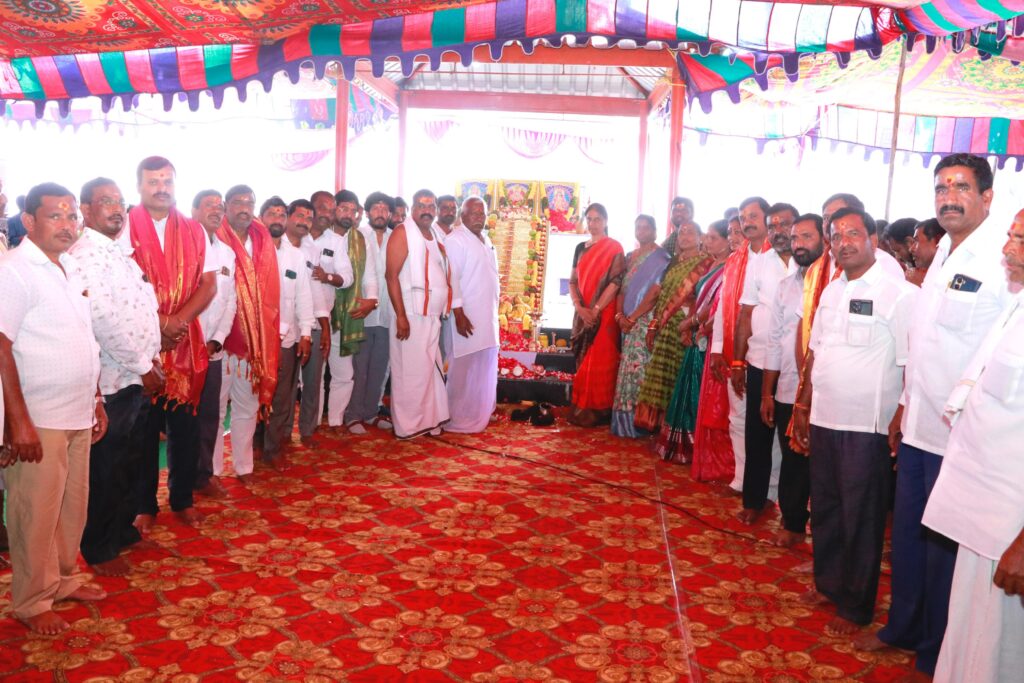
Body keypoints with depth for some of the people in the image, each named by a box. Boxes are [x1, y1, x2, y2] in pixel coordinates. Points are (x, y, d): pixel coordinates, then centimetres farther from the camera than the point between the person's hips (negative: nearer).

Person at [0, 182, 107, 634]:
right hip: (37, 420, -7)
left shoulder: (71, 269, 10)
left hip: (78, 415, 7)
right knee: (36, 513, 5)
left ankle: (64, 580, 33)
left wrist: (97, 400, 17)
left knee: (73, 506, 16)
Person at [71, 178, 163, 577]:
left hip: (139, 378, 9)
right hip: (112, 381, -8)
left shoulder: (121, 252, 13)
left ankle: (125, 532, 35)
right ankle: (99, 551, 20)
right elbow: (103, 320, -22)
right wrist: (143, 368, -16)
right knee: (105, 470, 5)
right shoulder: (85, 256, -15)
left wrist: (152, 359, 8)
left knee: (130, 464, 19)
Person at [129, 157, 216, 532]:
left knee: (185, 425, 7)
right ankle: (144, 504, 17)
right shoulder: (123, 228, -1)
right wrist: (155, 326, -14)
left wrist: (178, 320, -12)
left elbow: (208, 284, 4)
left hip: (185, 343, 3)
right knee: (144, 426, 5)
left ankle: (182, 498, 22)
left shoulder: (194, 231, 9)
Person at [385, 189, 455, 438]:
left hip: (433, 317, 7)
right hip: (412, 315, -7)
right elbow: (391, 275, -13)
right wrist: (401, 316, -18)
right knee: (411, 372, -3)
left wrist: (455, 310, 13)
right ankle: (408, 427, 7)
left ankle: (429, 421, 22)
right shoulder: (403, 233, -6)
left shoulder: (437, 236, 15)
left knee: (431, 370, 12)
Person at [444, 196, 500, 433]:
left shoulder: (486, 241, 16)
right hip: (467, 317, -8)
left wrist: (494, 311, 18)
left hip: (488, 317, 8)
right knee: (463, 371, -4)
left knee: (485, 370, 13)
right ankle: (458, 420, 4)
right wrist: (459, 314, -21)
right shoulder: (455, 240, -10)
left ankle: (481, 413, 24)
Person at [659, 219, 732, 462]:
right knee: (689, 393, 12)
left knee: (701, 395, -2)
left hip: (709, 340, -9)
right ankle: (684, 445, 21)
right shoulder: (711, 267, 16)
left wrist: (691, 322, -9)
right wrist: (688, 328, 2)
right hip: (697, 338, 9)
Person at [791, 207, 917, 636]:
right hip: (824, 422, 7)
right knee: (824, 509, 18)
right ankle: (827, 583, 37)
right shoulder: (832, 291, 10)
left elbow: (910, 366, -13)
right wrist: (803, 406, 17)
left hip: (866, 428, -6)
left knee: (860, 520, 6)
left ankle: (856, 608, 22)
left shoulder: (899, 294, -12)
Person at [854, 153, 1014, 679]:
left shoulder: (1003, 260, -15)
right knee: (907, 534, 18)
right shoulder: (942, 257, 13)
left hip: (961, 436, -7)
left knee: (942, 547, 7)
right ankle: (903, 629, 37)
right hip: (918, 427, 8)